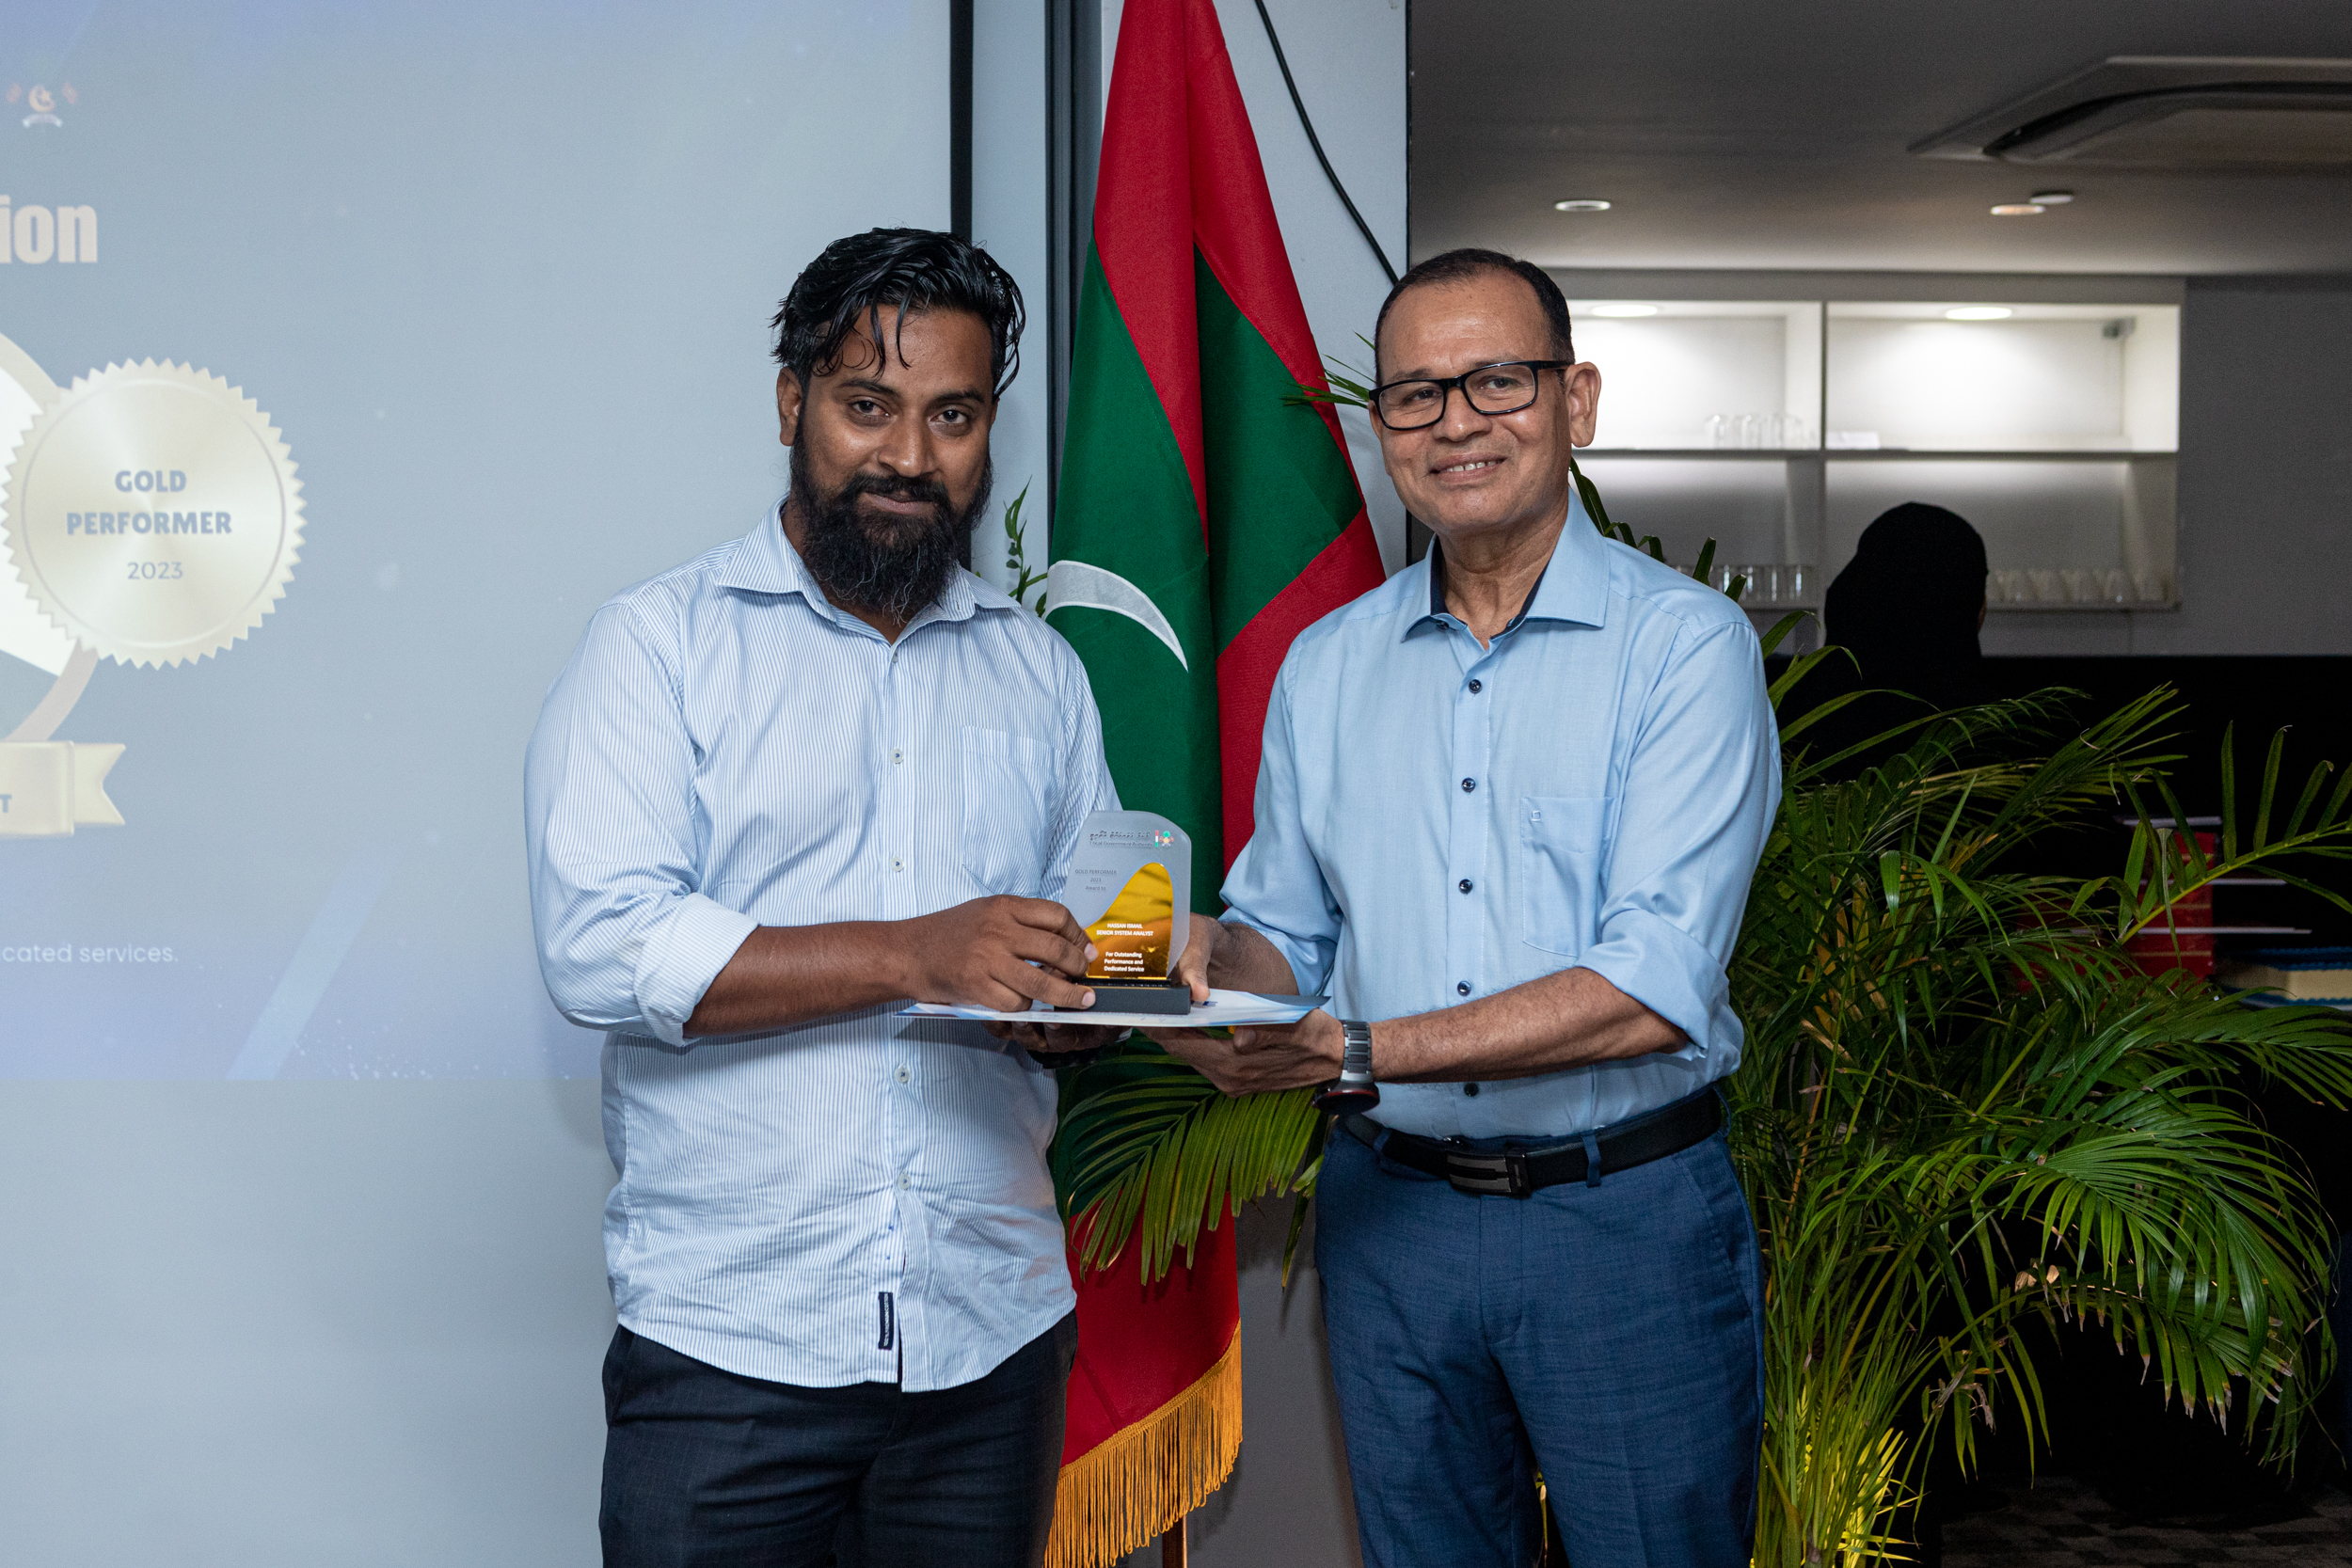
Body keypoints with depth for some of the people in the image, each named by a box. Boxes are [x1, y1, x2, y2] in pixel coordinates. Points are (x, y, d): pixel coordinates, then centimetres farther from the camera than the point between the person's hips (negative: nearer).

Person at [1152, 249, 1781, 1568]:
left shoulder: (1685, 644, -9)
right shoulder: (1325, 667, 8)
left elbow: (1653, 988, -19)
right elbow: (1285, 930, 13)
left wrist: (1357, 1049, -23)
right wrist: (1219, 963, -11)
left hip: (1626, 1218, -4)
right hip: (1392, 1213, 4)